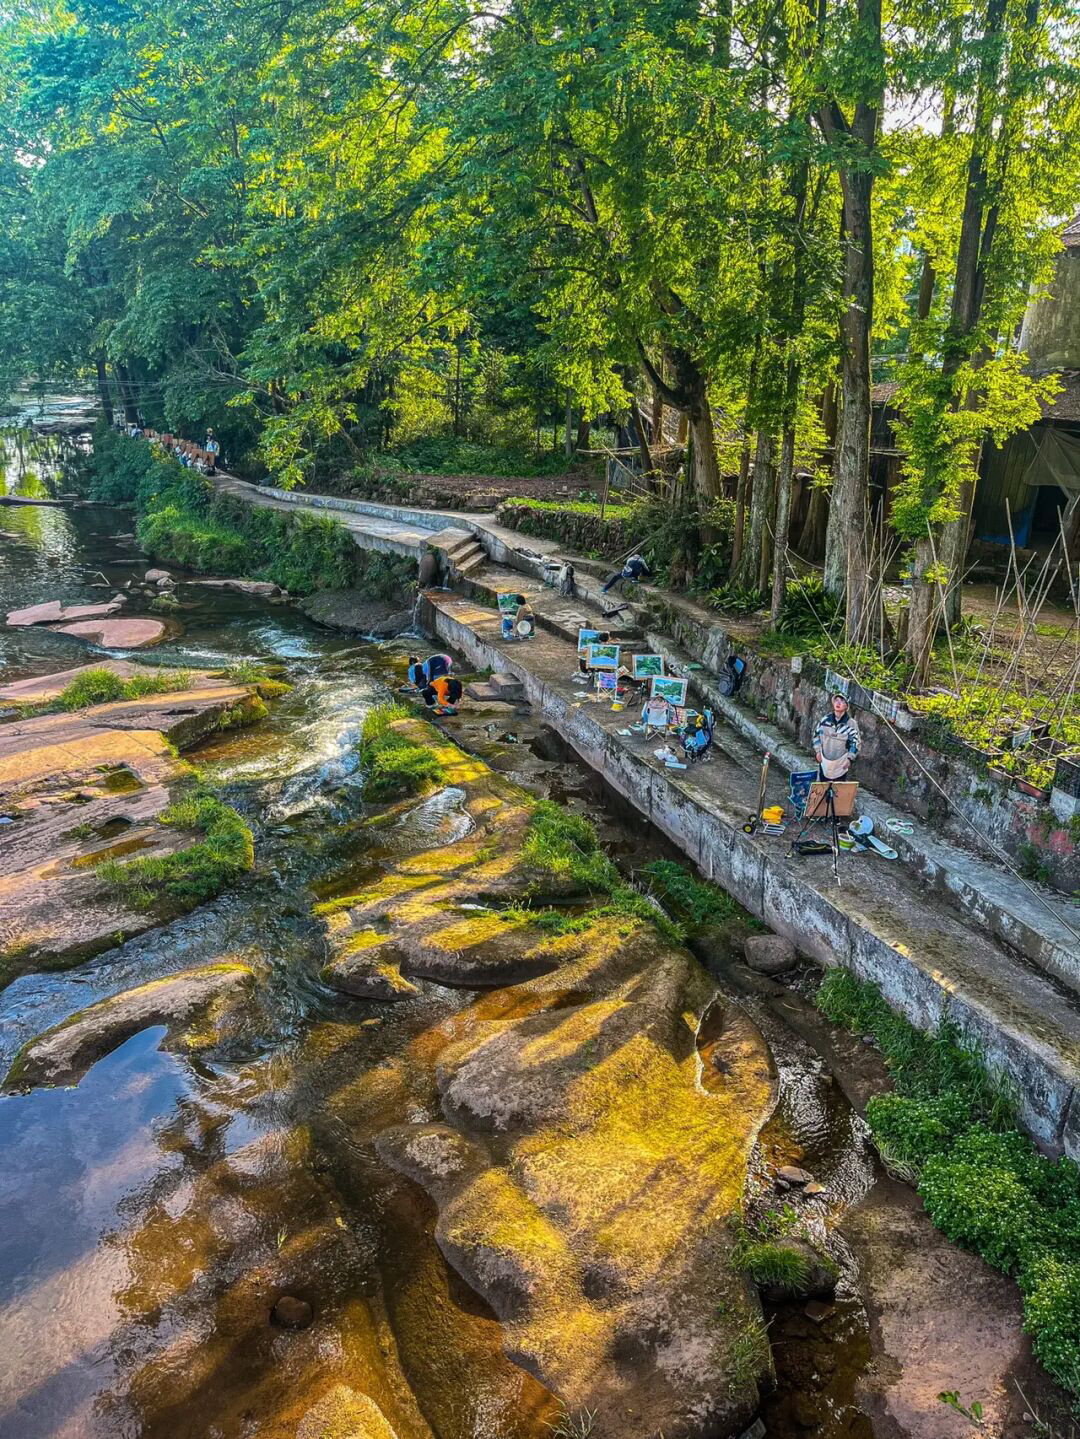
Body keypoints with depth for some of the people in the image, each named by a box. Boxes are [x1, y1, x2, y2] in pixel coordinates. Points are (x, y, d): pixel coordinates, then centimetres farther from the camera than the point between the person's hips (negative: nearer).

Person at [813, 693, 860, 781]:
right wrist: (818, 751, 3)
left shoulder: (851, 723, -10)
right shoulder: (825, 719, -3)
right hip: (824, 761, 2)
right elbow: (816, 735, 9)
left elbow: (855, 743, -5)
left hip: (841, 764, -2)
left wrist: (850, 758, -11)